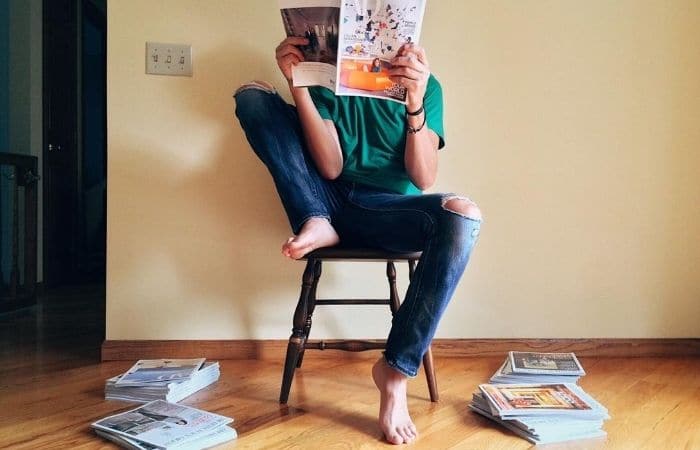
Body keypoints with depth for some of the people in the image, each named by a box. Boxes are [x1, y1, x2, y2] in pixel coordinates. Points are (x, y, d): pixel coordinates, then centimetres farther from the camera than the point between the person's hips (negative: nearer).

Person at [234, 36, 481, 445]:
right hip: (328, 198, 1)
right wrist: (297, 85, -18)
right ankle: (316, 224, -17)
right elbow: (331, 168, -9)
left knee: (462, 217, -35)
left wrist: (414, 103, -26)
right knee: (252, 95, -8)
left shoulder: (425, 85, 3)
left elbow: (423, 179, -10)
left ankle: (397, 368, -21)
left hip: (387, 209, -1)